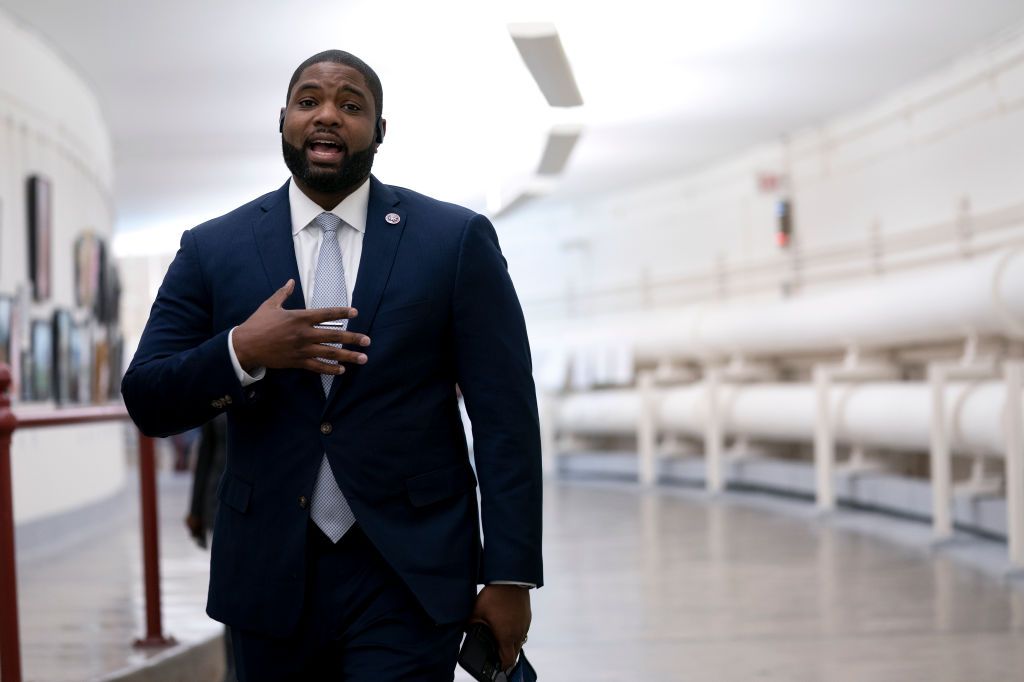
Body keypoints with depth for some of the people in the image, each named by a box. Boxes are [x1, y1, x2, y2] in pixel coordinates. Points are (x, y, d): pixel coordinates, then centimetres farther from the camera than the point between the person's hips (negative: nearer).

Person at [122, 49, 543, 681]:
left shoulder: (457, 240, 0)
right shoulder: (213, 249, 5)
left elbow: (505, 417, -2)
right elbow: (147, 403, 2)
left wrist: (511, 576, -7)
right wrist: (241, 352, -16)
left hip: (408, 579, -2)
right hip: (270, 576, 2)